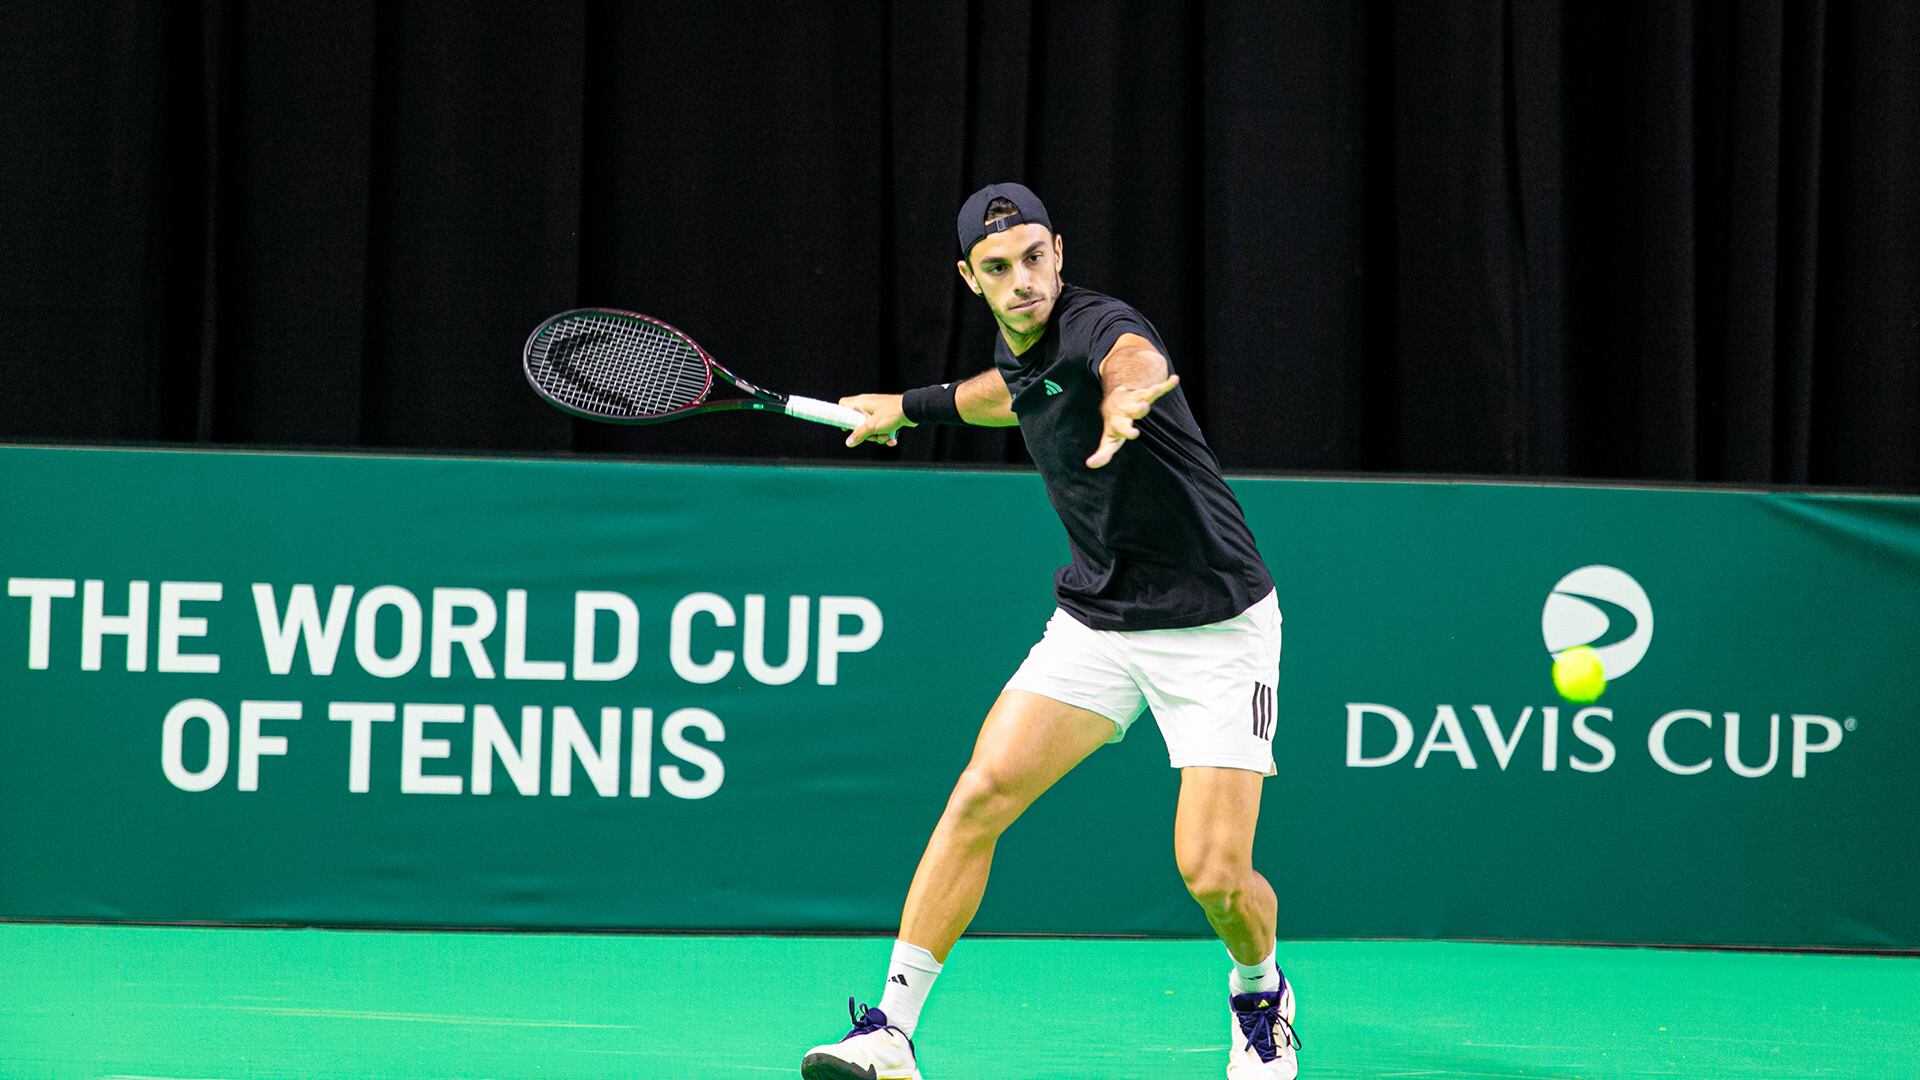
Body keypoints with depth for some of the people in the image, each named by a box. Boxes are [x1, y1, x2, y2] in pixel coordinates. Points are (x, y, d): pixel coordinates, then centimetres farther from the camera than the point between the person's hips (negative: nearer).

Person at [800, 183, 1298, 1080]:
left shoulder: (1097, 326, -22)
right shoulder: (1020, 348, 3)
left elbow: (1137, 358, -49)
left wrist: (1128, 395, -72)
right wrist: (911, 407, 39)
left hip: (1215, 627, -6)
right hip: (1096, 624, 6)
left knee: (1215, 875, -13)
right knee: (981, 793, -12)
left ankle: (1260, 995, 22)